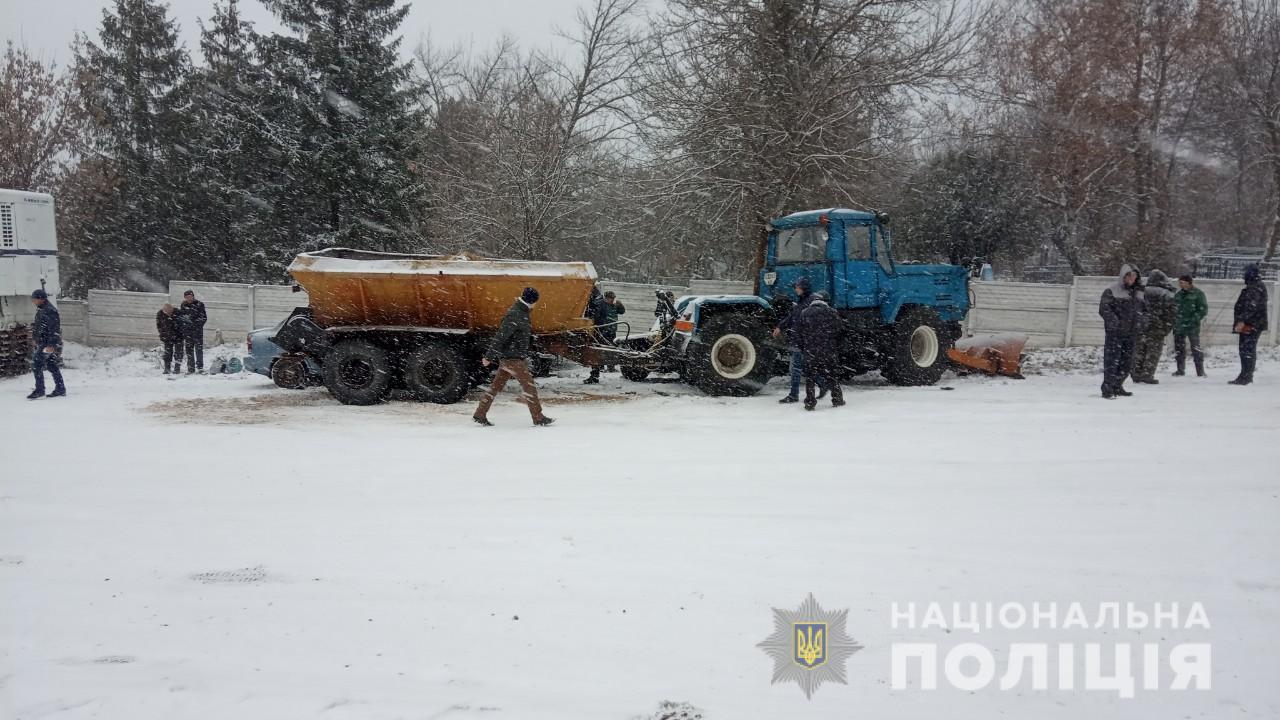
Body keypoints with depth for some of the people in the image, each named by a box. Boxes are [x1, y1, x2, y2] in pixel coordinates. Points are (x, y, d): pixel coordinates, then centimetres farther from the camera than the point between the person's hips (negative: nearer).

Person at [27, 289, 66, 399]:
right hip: (43, 343, 10)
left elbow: (54, 329, -22)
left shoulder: (49, 311, -17)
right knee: (52, 366, 11)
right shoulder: (41, 310, 16)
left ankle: (39, 390, -6)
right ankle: (60, 389, 15)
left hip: (47, 344, -10)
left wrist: (51, 344, -26)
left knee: (36, 365, -10)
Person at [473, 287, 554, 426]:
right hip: (513, 358, -10)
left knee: (497, 385, 11)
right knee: (529, 386, -3)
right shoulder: (515, 316, -21)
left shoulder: (521, 312, 11)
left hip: (507, 358, 10)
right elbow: (500, 336, -24)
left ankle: (480, 414, 15)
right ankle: (538, 418, 4)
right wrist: (489, 357, -24)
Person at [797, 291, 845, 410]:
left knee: (810, 375, 6)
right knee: (832, 374, 12)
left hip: (810, 350, 0)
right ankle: (837, 399, 17)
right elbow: (841, 330, 3)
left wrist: (802, 348, 16)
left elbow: (800, 333, 8)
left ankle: (810, 402, 1)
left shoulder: (804, 313, 7)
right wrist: (837, 346, 15)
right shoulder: (832, 312, 2)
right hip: (829, 350, 0)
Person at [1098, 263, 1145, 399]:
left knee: (1127, 362, 10)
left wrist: (1139, 324, 12)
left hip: (1131, 332, 7)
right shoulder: (1112, 290, -6)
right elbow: (1103, 308, -11)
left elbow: (1141, 310, 25)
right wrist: (1115, 322, -20)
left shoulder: (1138, 292, 14)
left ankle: (1117, 387, 22)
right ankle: (1107, 388, -6)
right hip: (1115, 332, -7)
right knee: (1112, 360, -9)